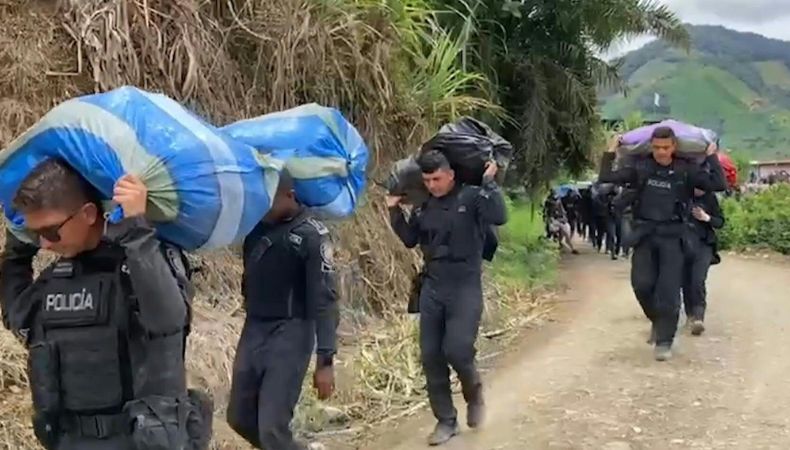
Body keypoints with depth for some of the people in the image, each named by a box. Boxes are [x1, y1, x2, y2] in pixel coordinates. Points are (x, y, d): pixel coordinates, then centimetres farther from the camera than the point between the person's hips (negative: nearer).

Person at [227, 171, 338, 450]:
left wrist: (325, 360, -19)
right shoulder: (255, 222, 5)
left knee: (272, 427, -10)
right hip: (253, 329, 7)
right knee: (240, 418, 14)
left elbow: (324, 299, -16)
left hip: (290, 333, -7)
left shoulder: (311, 235, -13)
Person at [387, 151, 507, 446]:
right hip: (432, 288, 6)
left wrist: (489, 183, -21)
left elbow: (499, 217, -24)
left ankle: (474, 392, 18)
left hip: (465, 287, -5)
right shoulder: (423, 206, 8)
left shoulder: (471, 197, -8)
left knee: (457, 349, -17)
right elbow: (410, 240, 16)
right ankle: (446, 421, 18)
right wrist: (395, 211, 7)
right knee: (430, 356, 5)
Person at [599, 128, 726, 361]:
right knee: (642, 284, -6)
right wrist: (611, 152, 4)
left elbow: (719, 184, -7)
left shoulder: (686, 171, 0)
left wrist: (712, 157, -2)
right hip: (644, 235, 2)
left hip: (673, 237, -2)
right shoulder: (640, 169, 4)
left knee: (668, 290, -6)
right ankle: (657, 321, 24)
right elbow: (606, 177, 2)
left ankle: (664, 341, 3)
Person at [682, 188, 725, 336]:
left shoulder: (710, 198, 0)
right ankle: (691, 315, 24)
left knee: (698, 281, -17)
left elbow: (720, 222, 4)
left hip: (703, 244, -1)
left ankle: (699, 317, -20)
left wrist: (707, 218, -13)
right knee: (686, 282, 7)